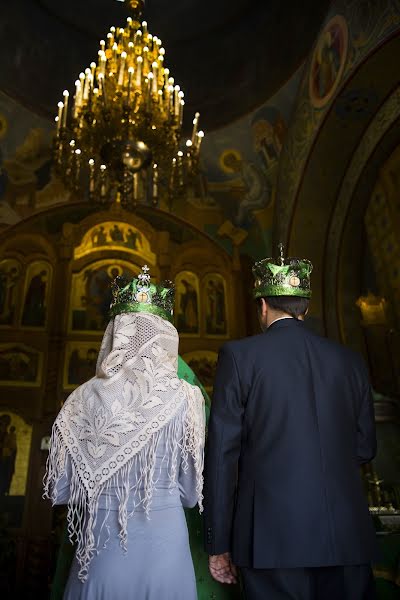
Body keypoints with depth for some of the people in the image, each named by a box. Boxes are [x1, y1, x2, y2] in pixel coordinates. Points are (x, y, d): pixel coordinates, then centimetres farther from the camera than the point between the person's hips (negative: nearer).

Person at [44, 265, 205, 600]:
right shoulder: (183, 399, -13)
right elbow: (191, 493, -3)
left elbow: (59, 490, -2)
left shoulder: (84, 398, -10)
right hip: (164, 548, -1)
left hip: (100, 549, 1)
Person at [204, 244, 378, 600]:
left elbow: (222, 453, -7)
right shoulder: (350, 360, 5)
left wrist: (218, 546, 0)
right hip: (348, 538, 4)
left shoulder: (239, 355, -5)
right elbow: (364, 448, 11)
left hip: (274, 535, -3)